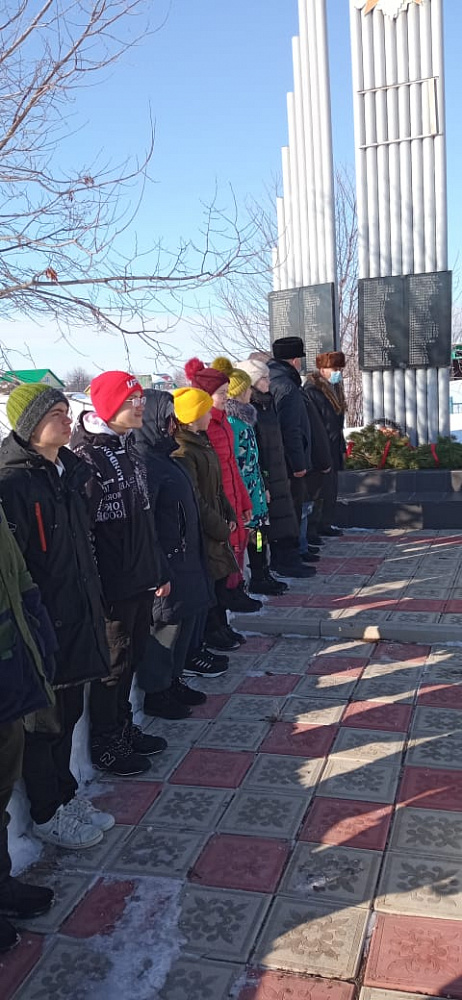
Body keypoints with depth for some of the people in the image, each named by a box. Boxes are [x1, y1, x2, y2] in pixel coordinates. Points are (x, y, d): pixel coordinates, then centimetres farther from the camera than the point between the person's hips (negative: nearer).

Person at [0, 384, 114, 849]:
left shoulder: (69, 470, 8)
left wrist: (93, 600, 16)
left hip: (75, 617, 8)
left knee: (68, 712, 20)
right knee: (45, 721, 8)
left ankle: (66, 797, 38)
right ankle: (46, 815, 27)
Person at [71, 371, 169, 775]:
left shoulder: (128, 451, 10)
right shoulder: (86, 457, -17)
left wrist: (160, 570, 17)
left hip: (140, 581, 8)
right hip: (111, 587, -8)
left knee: (132, 658, 19)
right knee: (113, 664, 7)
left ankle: (124, 727, 37)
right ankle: (106, 744, 25)